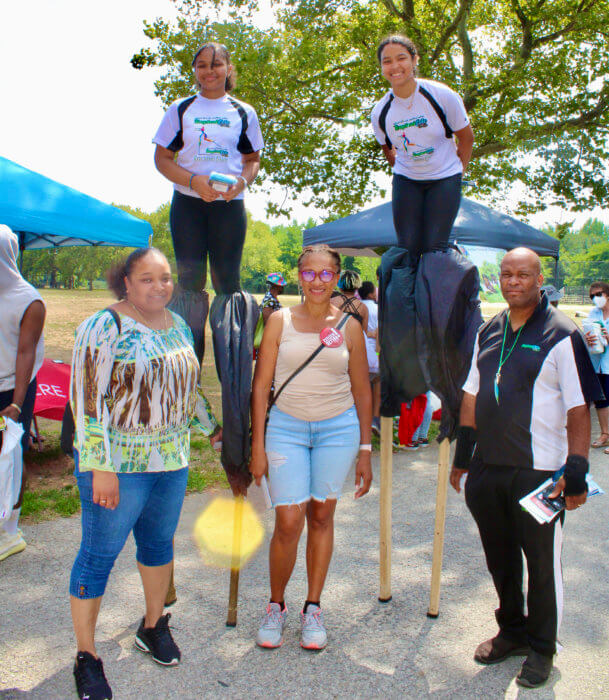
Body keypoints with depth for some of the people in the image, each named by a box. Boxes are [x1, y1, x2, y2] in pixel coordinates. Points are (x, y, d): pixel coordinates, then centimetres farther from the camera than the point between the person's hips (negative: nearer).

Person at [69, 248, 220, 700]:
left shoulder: (178, 326, 9)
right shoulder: (105, 327, -12)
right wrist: (100, 467, -20)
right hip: (118, 463, -6)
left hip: (172, 459, 6)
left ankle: (154, 625, 38)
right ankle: (86, 657, 18)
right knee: (99, 553, 3)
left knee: (160, 541, 18)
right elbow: (88, 399, -16)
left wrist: (211, 427, 27)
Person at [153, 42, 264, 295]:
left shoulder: (244, 113, 10)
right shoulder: (180, 109, 8)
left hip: (229, 204, 0)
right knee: (190, 279, -1)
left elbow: (253, 159, 14)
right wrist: (193, 180, -14)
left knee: (227, 280, -1)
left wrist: (242, 181, -10)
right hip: (188, 202, 0)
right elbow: (162, 158, 5)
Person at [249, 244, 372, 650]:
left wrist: (365, 452, 6)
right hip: (287, 427, -1)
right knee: (289, 522, -4)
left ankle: (313, 608, 25)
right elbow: (262, 385, 2)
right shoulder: (280, 321, 1)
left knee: (322, 516, 8)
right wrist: (258, 446, -2)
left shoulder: (349, 327, 3)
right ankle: (276, 605, 20)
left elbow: (362, 392, 7)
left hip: (338, 428, 1)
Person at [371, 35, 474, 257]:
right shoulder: (380, 112, -7)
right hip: (406, 180, 2)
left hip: (444, 178, -2)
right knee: (407, 248, -3)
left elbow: (466, 138, -1)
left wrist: (457, 172, 4)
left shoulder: (442, 95, -13)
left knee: (434, 247, -9)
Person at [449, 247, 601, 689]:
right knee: (500, 557, 17)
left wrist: (576, 471, -14)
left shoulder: (561, 335, -8)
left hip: (538, 471, -5)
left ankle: (542, 648, 27)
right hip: (488, 469, 6)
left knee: (542, 563, 8)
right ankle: (512, 631, 37)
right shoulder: (488, 332, 10)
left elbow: (579, 408, -10)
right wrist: (463, 455, 13)